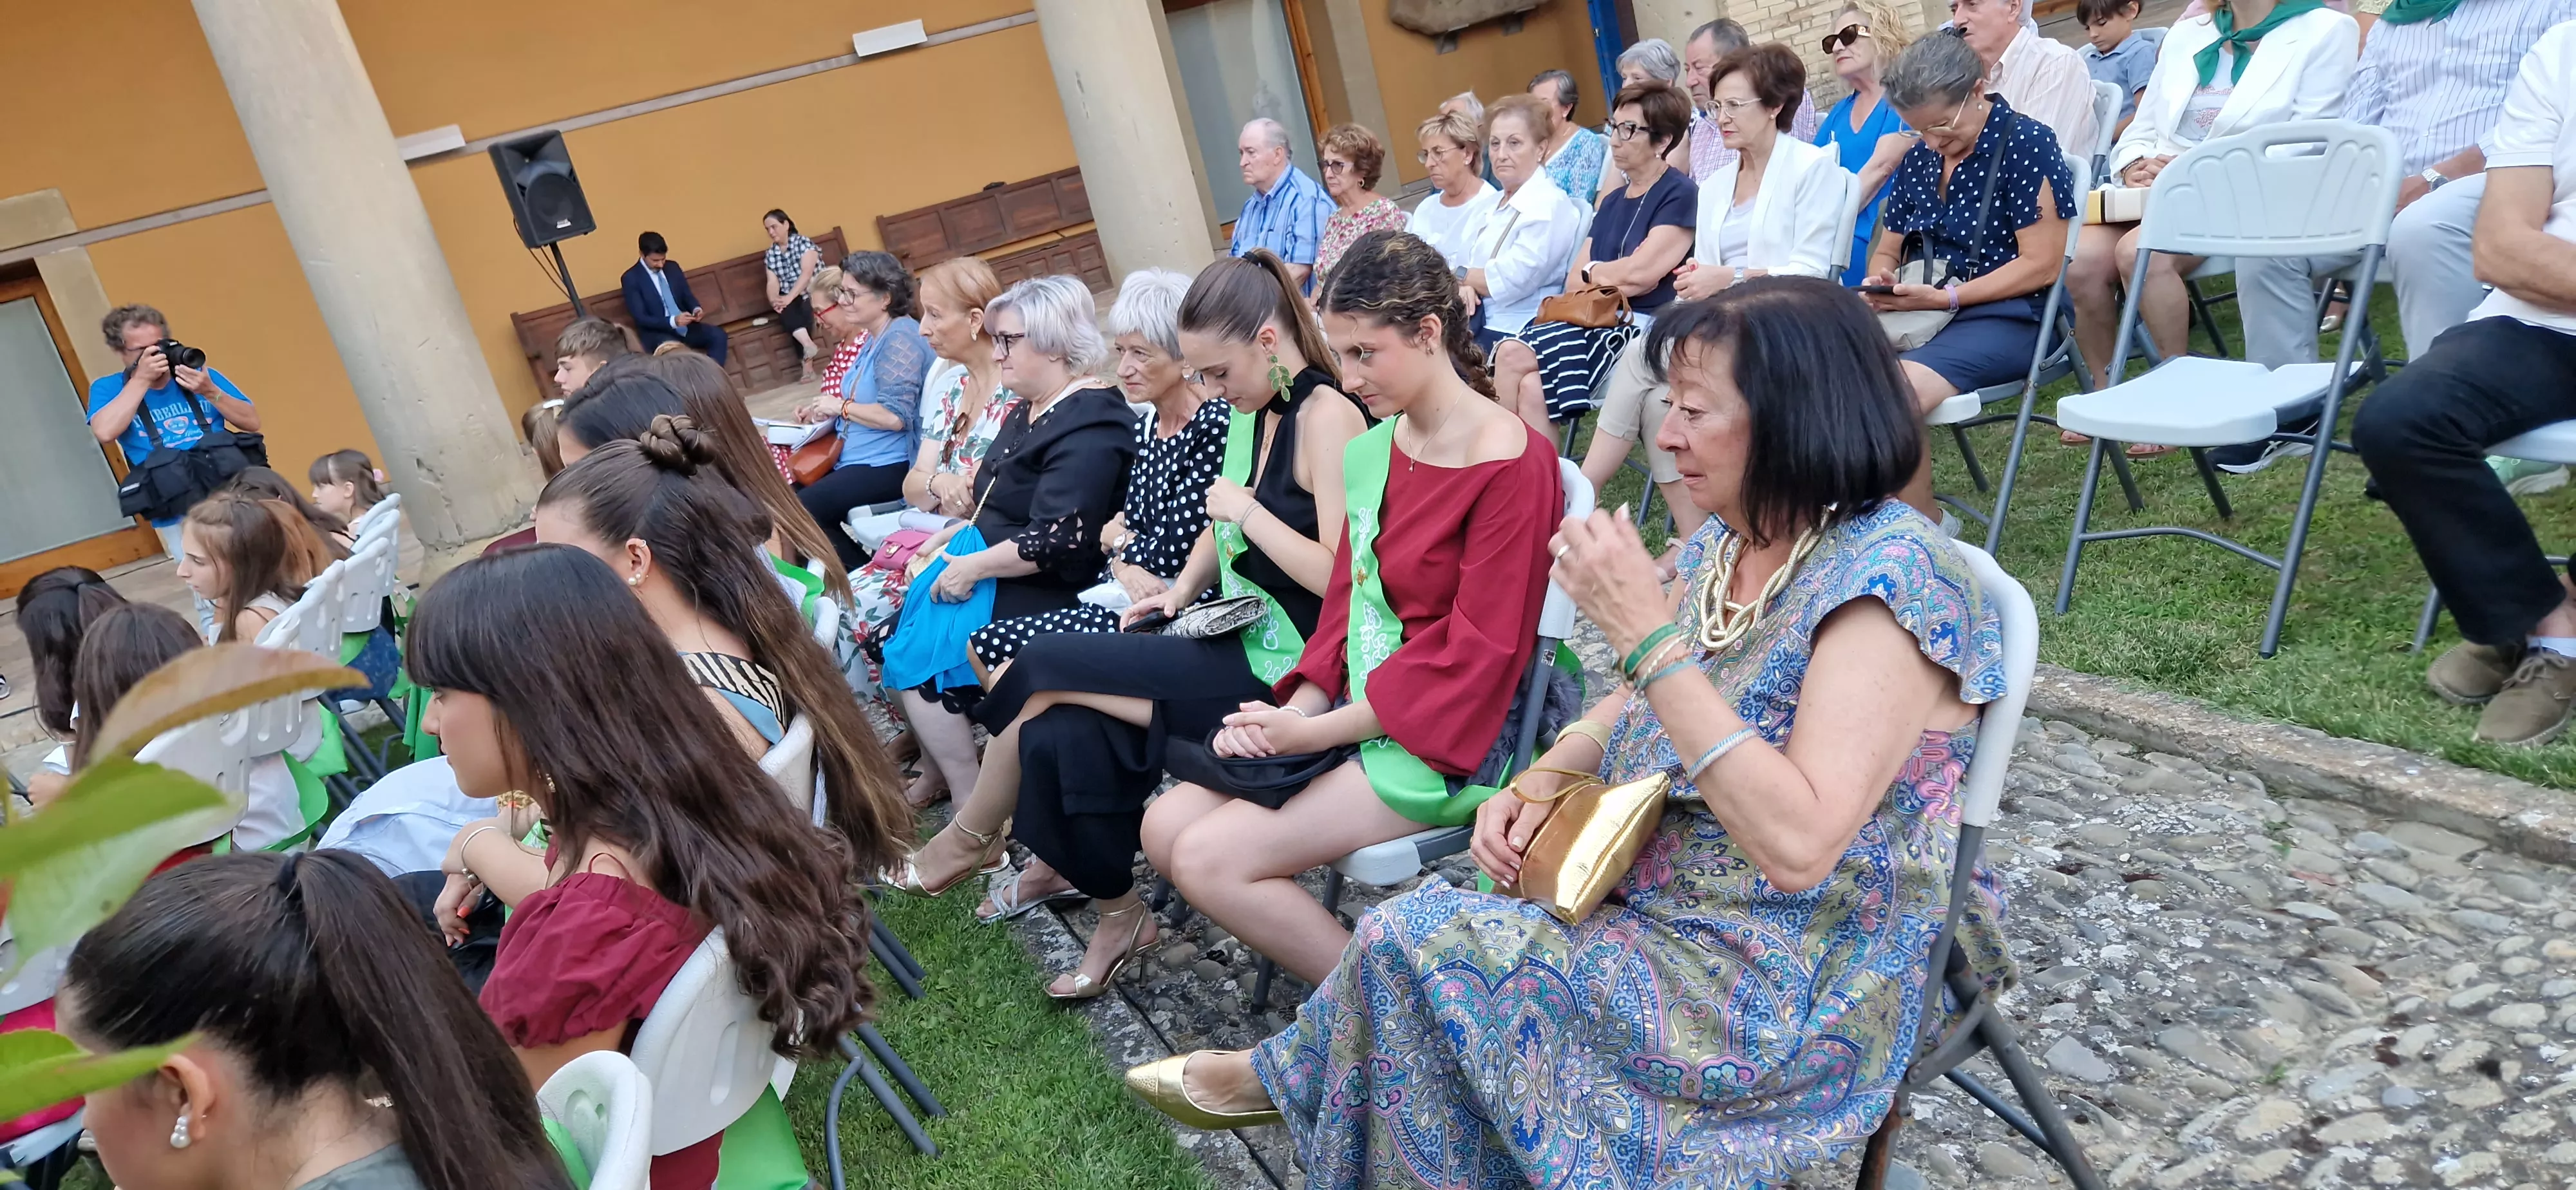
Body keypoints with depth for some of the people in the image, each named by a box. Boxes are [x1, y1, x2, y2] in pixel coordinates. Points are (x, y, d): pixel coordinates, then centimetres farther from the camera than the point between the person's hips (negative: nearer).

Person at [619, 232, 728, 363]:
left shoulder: (673, 267, 10)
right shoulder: (631, 279, -7)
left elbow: (687, 296, 17)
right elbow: (640, 318, -12)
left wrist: (696, 308, -8)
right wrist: (673, 321, -26)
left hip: (685, 326, 6)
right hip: (657, 332, -6)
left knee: (718, 334, -20)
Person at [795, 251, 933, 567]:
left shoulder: (900, 338, -17)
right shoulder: (875, 337, 15)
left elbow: (895, 416, -26)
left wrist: (840, 406, -13)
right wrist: (827, 410, 7)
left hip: (888, 465, -11)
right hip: (854, 459, 11)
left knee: (802, 510, -19)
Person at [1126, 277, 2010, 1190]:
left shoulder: (1891, 580, -24)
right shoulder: (1728, 541, 3)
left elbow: (1798, 841, -32)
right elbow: (1637, 708, 14)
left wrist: (1647, 634, -32)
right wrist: (1543, 783, -6)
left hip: (1786, 985, -8)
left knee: (1410, 942, -11)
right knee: (1409, 932, -2)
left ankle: (1292, 1078, 17)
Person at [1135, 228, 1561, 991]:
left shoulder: (1509, 461, -17)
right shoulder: (1372, 448, 8)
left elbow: (1477, 652, -18)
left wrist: (1319, 731, -17)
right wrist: (1301, 705, -5)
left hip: (1445, 740, -8)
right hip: (1352, 710, 9)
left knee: (1212, 859, -16)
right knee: (1166, 828, -2)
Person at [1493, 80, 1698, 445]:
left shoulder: (1680, 195, -2)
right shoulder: (1612, 202, 21)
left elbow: (1640, 273, -13)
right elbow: (1573, 284, 15)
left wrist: (1593, 272, 6)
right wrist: (1615, 277, -6)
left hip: (1644, 328, -6)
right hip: (1597, 320, 6)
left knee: (1513, 358, -23)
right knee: (1532, 388, -25)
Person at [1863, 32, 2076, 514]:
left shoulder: (2027, 143, -7)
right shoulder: (1919, 158, 12)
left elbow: (2041, 266, -12)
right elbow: (1885, 252, 19)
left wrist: (1944, 297, -20)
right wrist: (1881, 283, -6)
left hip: (2009, 317, -6)